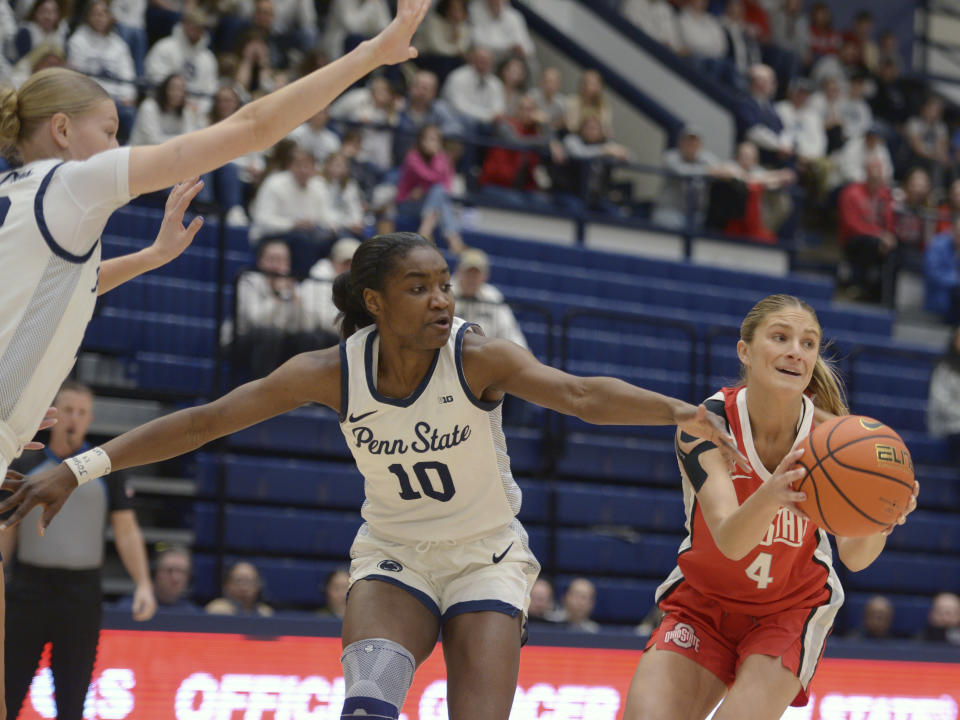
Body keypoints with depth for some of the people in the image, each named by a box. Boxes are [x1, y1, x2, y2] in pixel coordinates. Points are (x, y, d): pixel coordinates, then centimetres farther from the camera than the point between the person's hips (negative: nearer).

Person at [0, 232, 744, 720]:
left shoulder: (480, 356, -21)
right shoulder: (334, 372, -15)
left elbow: (581, 395, -36)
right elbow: (204, 422, -12)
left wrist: (678, 411, -54)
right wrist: (79, 469, -15)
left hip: (486, 559, -1)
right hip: (393, 556, 1)